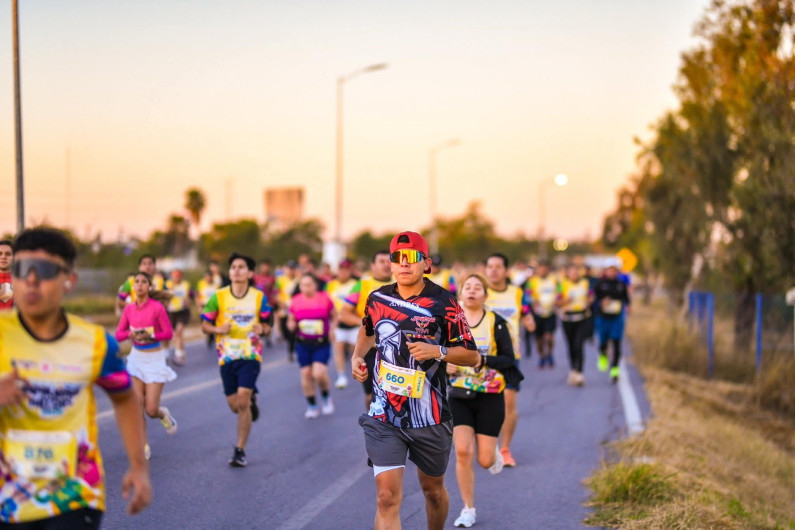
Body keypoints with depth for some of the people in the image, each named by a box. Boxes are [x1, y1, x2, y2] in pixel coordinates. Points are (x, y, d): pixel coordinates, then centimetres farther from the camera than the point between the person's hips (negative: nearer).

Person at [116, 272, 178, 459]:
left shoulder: (157, 307, -12)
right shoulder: (129, 308, 0)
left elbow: (168, 333, -11)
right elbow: (118, 334, 2)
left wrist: (150, 335, -25)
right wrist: (130, 333, -18)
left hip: (155, 359, -3)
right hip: (136, 357, 4)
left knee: (151, 410, -4)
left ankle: (163, 414, 33)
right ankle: (143, 447, 10)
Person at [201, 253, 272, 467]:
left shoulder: (259, 297, 0)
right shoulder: (219, 297, -1)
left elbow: (267, 325, 10)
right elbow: (205, 325, 4)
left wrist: (262, 329, -14)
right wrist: (219, 329, -17)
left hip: (250, 355, -2)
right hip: (227, 357, 2)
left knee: (242, 402, -15)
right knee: (235, 406, 7)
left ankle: (240, 451, -4)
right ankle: (252, 400, 45)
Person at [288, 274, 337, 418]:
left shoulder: (324, 298, -3)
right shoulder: (296, 301, 2)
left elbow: (334, 317, 10)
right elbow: (290, 322, 13)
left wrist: (332, 329, -6)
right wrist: (292, 326, -10)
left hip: (322, 343, -3)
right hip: (303, 344, 3)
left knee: (319, 373, -15)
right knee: (306, 373, 2)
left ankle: (326, 398, 15)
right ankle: (312, 406, 18)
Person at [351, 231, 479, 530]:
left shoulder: (442, 303, -8)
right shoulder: (377, 299, 3)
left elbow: (472, 356, -6)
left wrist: (438, 351, -23)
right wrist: (357, 356, 11)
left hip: (430, 418, -1)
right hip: (383, 418, 1)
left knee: (433, 489, 18)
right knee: (388, 497, -11)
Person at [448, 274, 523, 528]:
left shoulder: (496, 323, -3)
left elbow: (509, 359, -5)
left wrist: (483, 360, -21)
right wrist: (445, 366, -9)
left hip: (489, 396, -1)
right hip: (459, 395, 1)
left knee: (484, 460, -1)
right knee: (462, 452, -12)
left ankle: (495, 454, 39)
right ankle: (468, 509, 4)